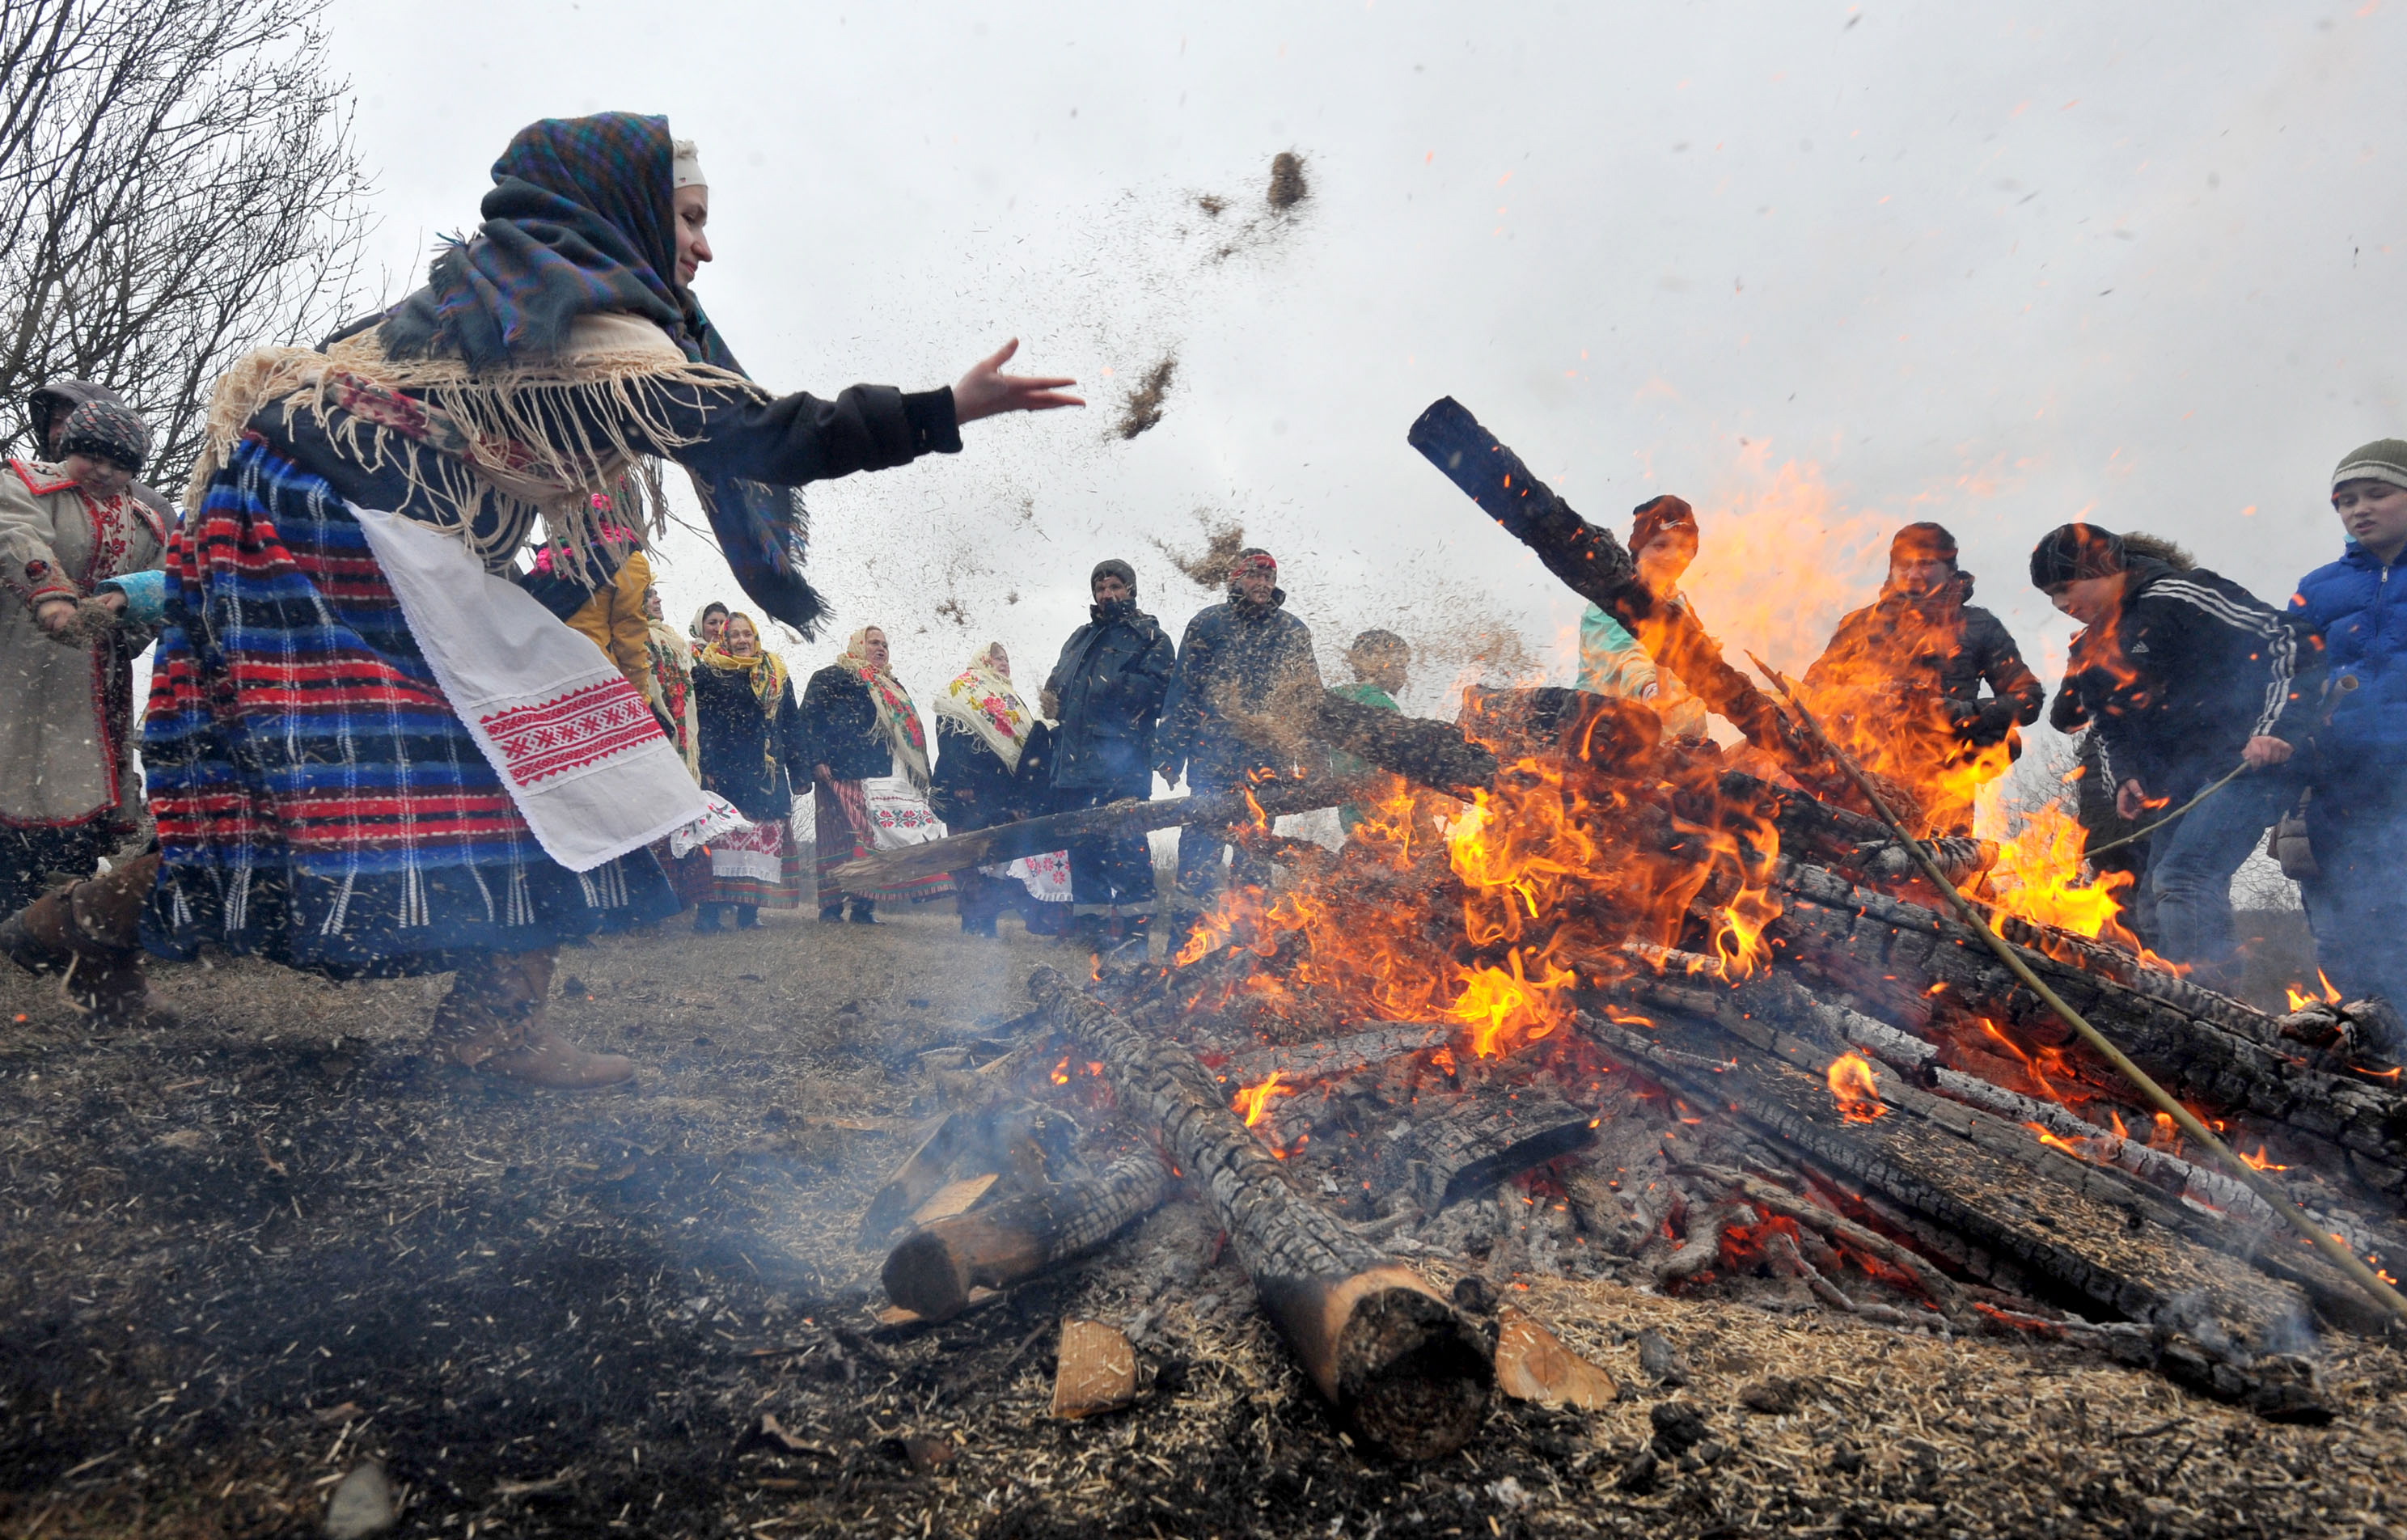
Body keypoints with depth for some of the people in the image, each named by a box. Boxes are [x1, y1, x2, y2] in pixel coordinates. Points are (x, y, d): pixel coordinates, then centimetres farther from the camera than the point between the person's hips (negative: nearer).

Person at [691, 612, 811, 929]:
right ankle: (710, 909, -7)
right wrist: (705, 767, -14)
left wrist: (800, 768, 11)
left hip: (767, 772, 4)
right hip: (724, 769, -4)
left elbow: (792, 724, 17)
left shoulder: (776, 675, 17)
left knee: (764, 836, 0)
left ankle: (749, 909, 5)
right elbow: (699, 722, -4)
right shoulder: (708, 673, 3)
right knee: (722, 833, -9)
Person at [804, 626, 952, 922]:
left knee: (877, 841, -3)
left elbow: (910, 730, 29)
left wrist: (918, 776, 20)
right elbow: (809, 717, -3)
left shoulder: (893, 687, 29)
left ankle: (864, 905, -2)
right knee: (846, 839, -11)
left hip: (893, 778, 7)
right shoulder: (831, 678, 7)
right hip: (846, 775, -7)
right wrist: (817, 760, -15)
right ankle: (832, 906, -9)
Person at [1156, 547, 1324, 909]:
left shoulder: (1293, 632, 11)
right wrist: (1170, 753, -4)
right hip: (1212, 754, -2)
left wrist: (1310, 755, 2)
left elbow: (1310, 696, 10)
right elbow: (1181, 690, 2)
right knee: (1202, 838, -4)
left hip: (1269, 757, 2)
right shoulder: (1208, 624, 5)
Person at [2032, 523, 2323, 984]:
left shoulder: (2178, 596, -11)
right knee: (2156, 906, 8)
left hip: (2248, 760, -9)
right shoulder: (2091, 649, 14)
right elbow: (2110, 726, 23)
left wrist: (2279, 727, -23)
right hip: (2182, 784, 10)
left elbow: (2290, 644, -15)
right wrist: (2126, 776, 4)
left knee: (2182, 878, -24)